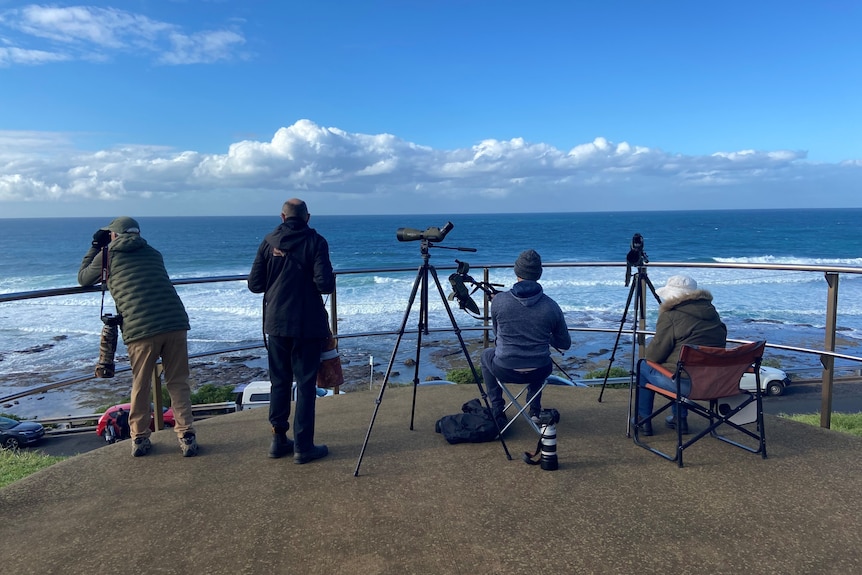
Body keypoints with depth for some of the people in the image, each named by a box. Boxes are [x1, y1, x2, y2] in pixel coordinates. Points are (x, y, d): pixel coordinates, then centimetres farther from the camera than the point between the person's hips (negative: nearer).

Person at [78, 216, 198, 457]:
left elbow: (83, 278, 28)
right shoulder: (153, 253, 22)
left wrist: (95, 246, 37)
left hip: (140, 329, -3)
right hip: (175, 323, 3)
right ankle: (187, 437, 7)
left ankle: (140, 439, 22)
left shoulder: (108, 255, 11)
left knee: (140, 386, 13)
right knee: (178, 383, 10)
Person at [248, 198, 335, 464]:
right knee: (305, 384, 2)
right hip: (308, 324, -3)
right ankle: (303, 446, 5)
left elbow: (255, 284, 3)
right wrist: (331, 280, 6)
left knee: (279, 382, 13)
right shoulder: (315, 241, -8)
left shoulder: (269, 242, 2)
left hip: (276, 322, 4)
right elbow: (325, 284, -16)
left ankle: (279, 440, 20)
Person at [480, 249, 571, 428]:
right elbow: (565, 344, 2)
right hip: (539, 372, 2)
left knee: (486, 355, 32)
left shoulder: (498, 300, -13)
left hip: (505, 371, -2)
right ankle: (535, 411, 36)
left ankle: (497, 413, 27)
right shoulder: (551, 307, -11)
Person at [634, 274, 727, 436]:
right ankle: (680, 419, 34)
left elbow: (654, 355, -11)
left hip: (688, 383, -7)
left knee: (644, 368, 15)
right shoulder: (711, 311, 12)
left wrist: (646, 355, 14)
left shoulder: (670, 316, -11)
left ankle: (643, 421, 22)